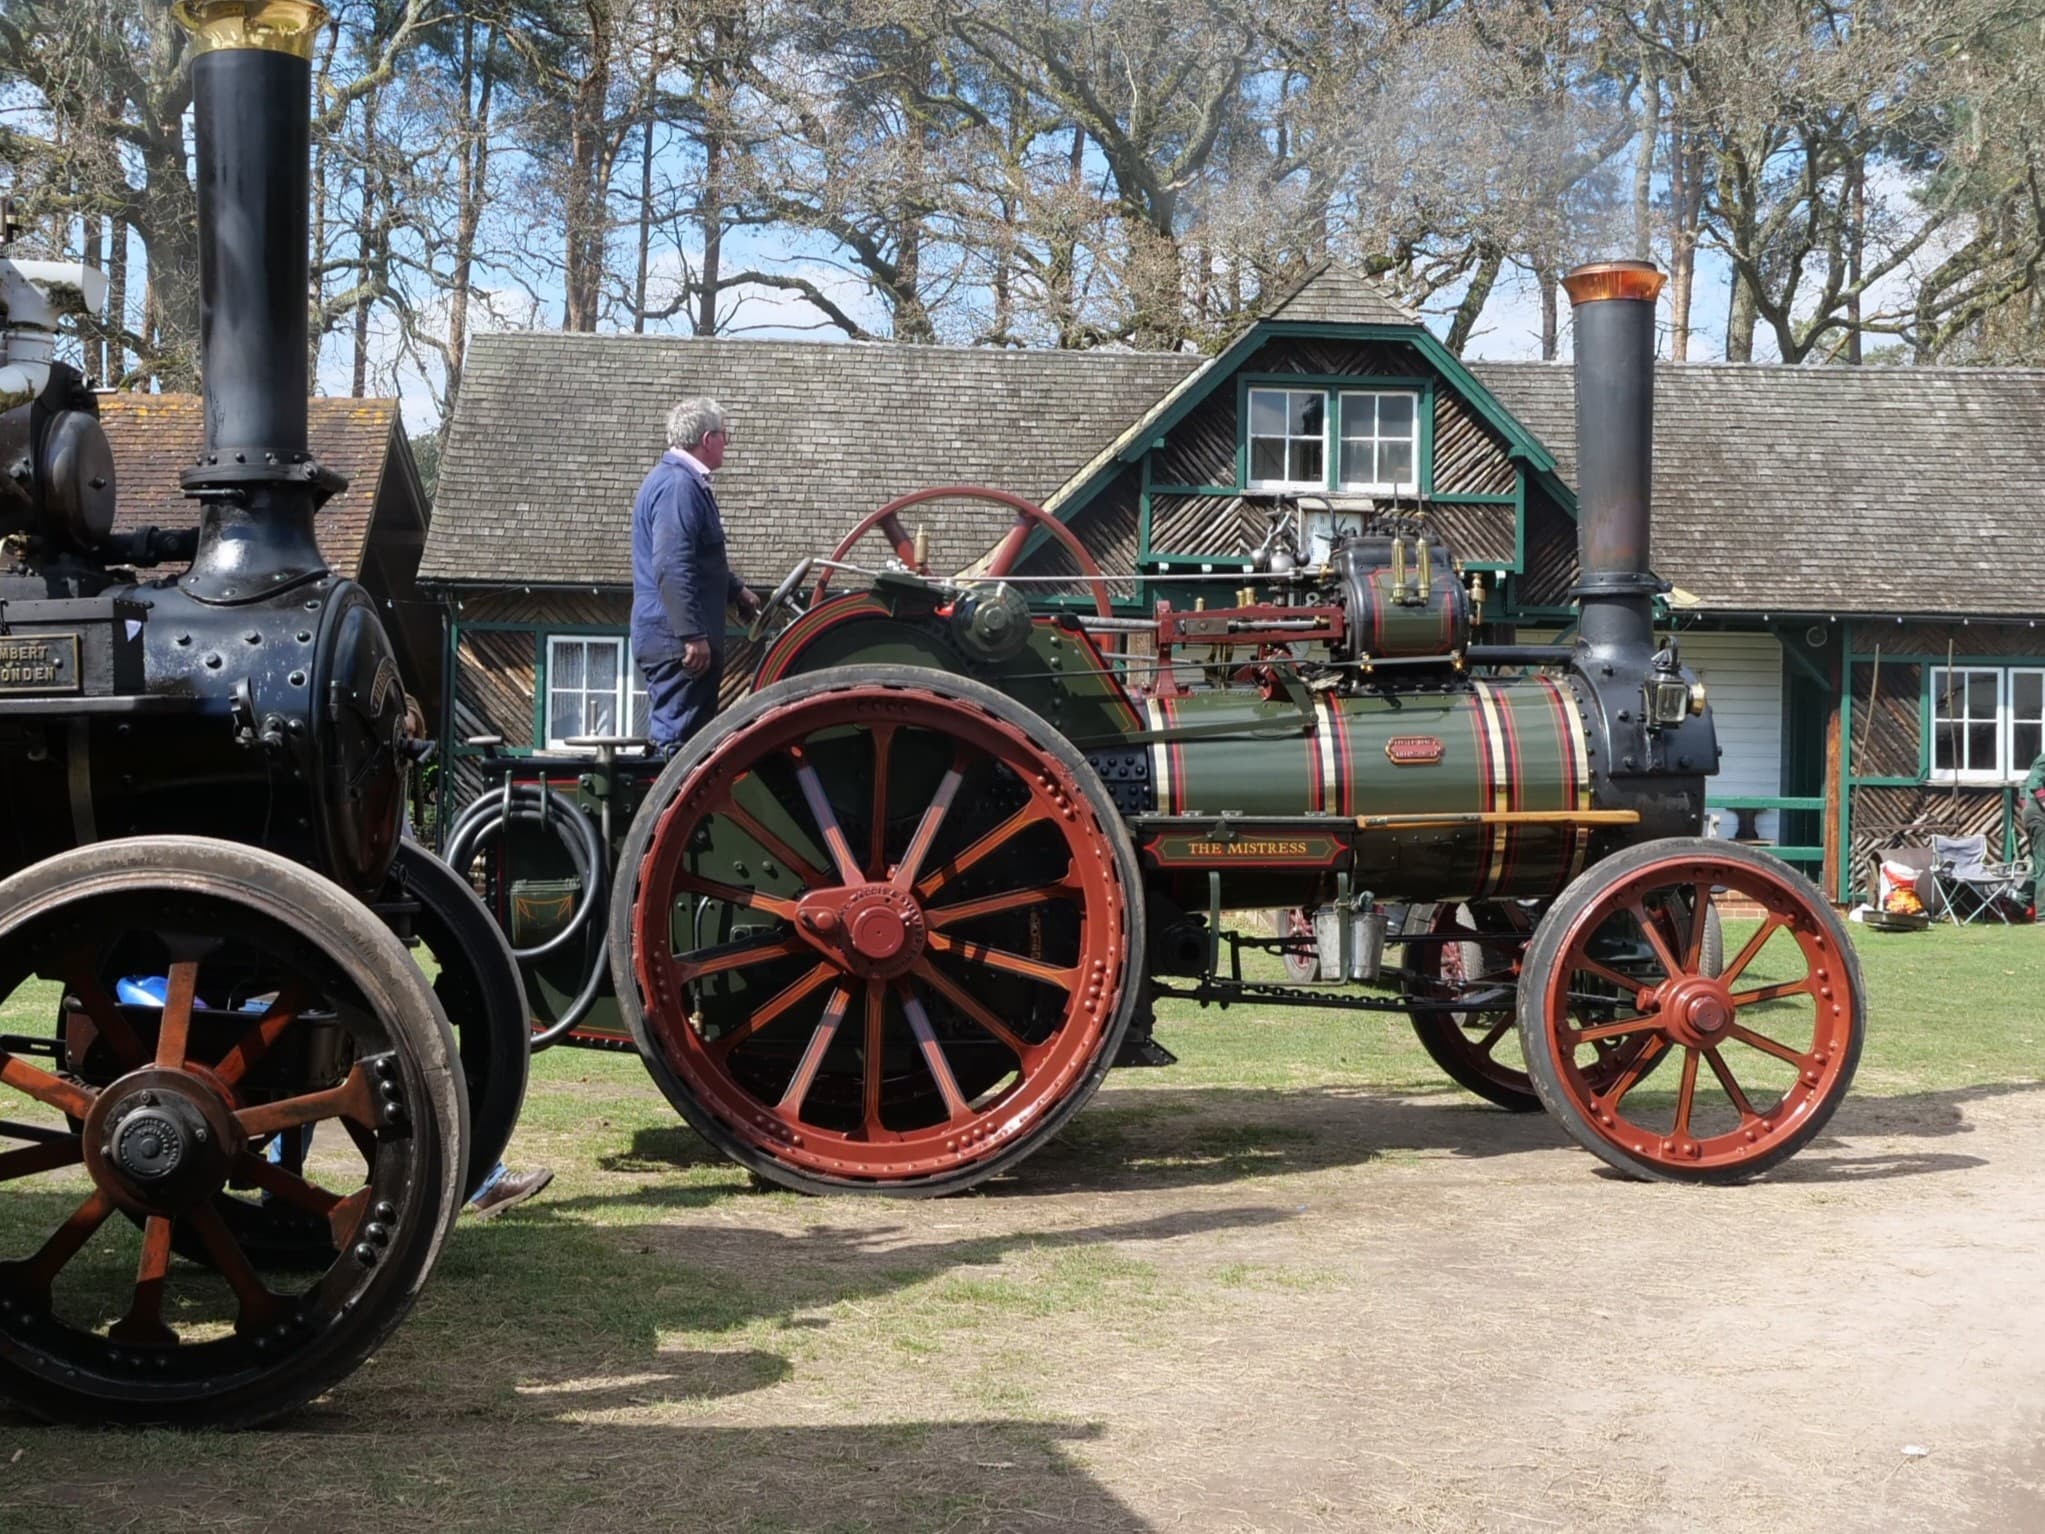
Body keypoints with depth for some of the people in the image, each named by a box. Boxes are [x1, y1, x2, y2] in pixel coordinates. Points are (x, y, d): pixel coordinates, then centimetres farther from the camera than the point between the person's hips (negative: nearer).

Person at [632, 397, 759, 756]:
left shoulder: (684, 481, 18)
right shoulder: (678, 485, -16)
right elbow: (672, 568, -25)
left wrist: (737, 591, 31)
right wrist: (693, 635, -26)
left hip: (676, 637, 11)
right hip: (679, 640, -11)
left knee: (671, 736, 14)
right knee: (678, 739, -10)